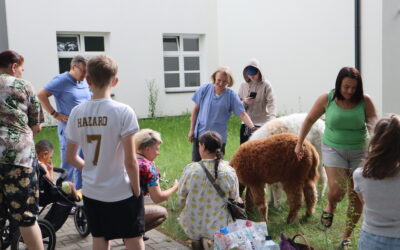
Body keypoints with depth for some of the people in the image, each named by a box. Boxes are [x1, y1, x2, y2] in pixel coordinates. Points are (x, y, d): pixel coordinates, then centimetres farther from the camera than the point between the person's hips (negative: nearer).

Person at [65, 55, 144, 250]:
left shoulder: (77, 113, -3)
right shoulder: (123, 112, -17)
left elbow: (71, 158, 5)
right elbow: (130, 162, -17)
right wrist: (137, 190, -4)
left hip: (91, 192, 4)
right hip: (121, 193, -4)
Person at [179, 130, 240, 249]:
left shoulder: (191, 169, -15)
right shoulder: (229, 171, -13)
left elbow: (181, 201, -4)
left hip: (192, 227, 0)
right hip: (220, 227, 0)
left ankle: (197, 240, 12)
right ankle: (211, 240, 13)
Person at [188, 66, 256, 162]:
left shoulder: (231, 95, -6)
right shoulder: (205, 89, -3)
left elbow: (242, 114, -12)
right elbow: (196, 109, 4)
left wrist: (252, 127, -28)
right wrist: (191, 130, 4)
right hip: (200, 134, 1)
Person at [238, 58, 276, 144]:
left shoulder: (266, 85, -5)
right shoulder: (243, 85, 8)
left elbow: (272, 103, -16)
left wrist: (272, 117, -33)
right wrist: (245, 103, -14)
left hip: (262, 124, -4)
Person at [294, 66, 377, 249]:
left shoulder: (364, 101, -9)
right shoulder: (327, 99, -9)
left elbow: (374, 121, -5)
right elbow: (309, 120, 2)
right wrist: (299, 144, 3)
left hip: (359, 152, 2)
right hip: (334, 149, -1)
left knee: (357, 198, 4)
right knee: (337, 190, -20)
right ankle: (330, 207, 20)